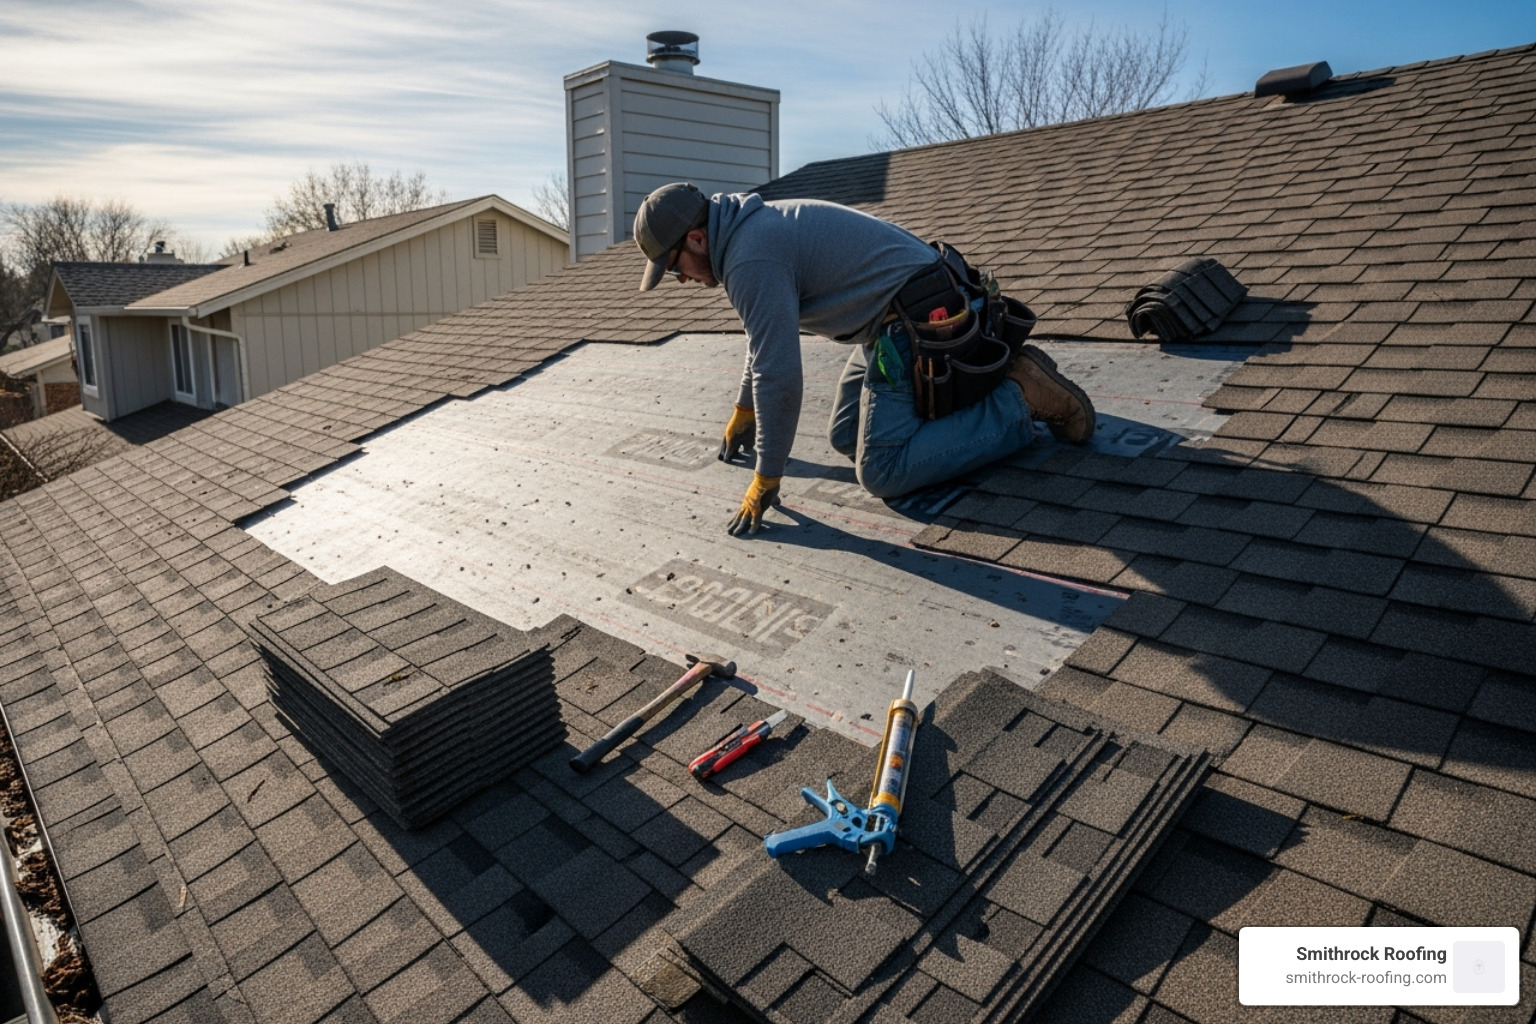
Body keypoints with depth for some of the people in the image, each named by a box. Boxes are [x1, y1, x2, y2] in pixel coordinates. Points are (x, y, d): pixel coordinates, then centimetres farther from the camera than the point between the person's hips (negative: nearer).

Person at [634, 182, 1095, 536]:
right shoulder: (751, 228, 13)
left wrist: (766, 478, -13)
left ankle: (1021, 396, -8)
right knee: (844, 437, 17)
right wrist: (743, 412, 37)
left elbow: (779, 375, -23)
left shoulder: (750, 261, -20)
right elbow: (767, 337, 27)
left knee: (882, 471, -15)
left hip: (912, 321, -10)